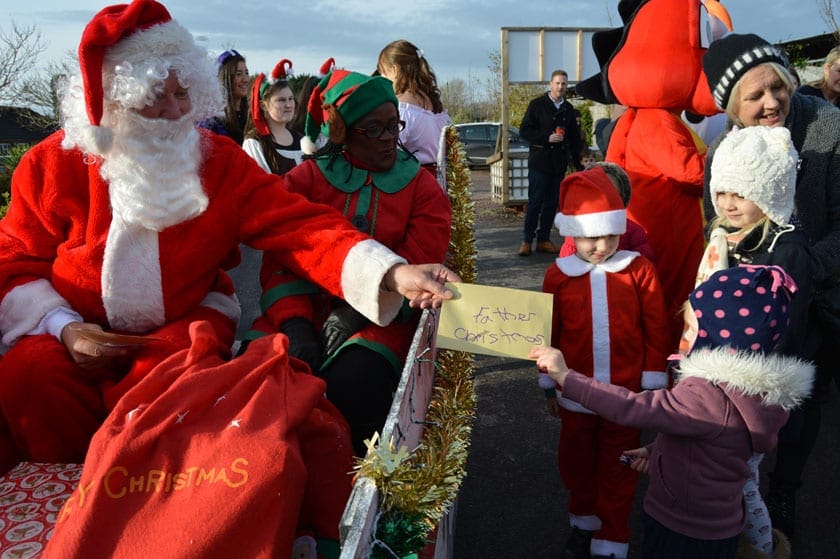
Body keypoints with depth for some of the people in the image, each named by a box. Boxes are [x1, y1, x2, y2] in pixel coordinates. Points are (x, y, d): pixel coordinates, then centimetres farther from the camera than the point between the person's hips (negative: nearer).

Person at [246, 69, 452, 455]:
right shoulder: (305, 179, 9)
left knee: (355, 383, -32)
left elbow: (416, 266, -2)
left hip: (380, 318, -1)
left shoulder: (421, 187, 8)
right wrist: (294, 323, -16)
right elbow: (281, 257, 1)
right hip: (305, 310, 2)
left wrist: (357, 311, -16)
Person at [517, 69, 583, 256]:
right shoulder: (537, 104, 0)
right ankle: (527, 240, 0)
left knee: (552, 202, 6)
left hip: (559, 163, 5)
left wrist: (577, 162, 13)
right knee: (535, 201, -6)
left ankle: (544, 239, 13)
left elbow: (574, 137, 19)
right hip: (539, 160, -4)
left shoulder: (568, 109, 14)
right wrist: (547, 138, -15)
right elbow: (524, 130, -5)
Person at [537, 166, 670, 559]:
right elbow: (549, 333, 0)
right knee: (576, 462, 20)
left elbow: (656, 329, -6)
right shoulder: (558, 275, -8)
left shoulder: (639, 269, -11)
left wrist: (653, 383, -2)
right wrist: (549, 386, 6)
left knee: (617, 468, 14)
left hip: (626, 394, -2)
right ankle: (584, 522, 45)